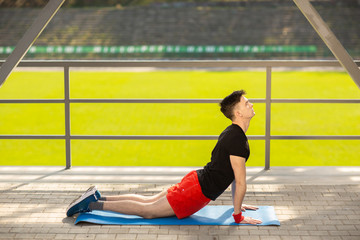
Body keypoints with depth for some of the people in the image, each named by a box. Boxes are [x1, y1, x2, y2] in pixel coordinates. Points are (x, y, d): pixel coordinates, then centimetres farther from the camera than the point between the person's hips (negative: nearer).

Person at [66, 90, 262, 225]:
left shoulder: (231, 133, 12)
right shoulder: (237, 139, -22)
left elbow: (232, 172, 23)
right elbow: (240, 182, -21)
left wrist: (237, 204, 26)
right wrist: (238, 215, -13)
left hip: (197, 179, 9)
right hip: (199, 191, -9)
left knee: (148, 201, 17)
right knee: (148, 211, -3)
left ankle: (97, 197, 19)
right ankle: (92, 204, -1)